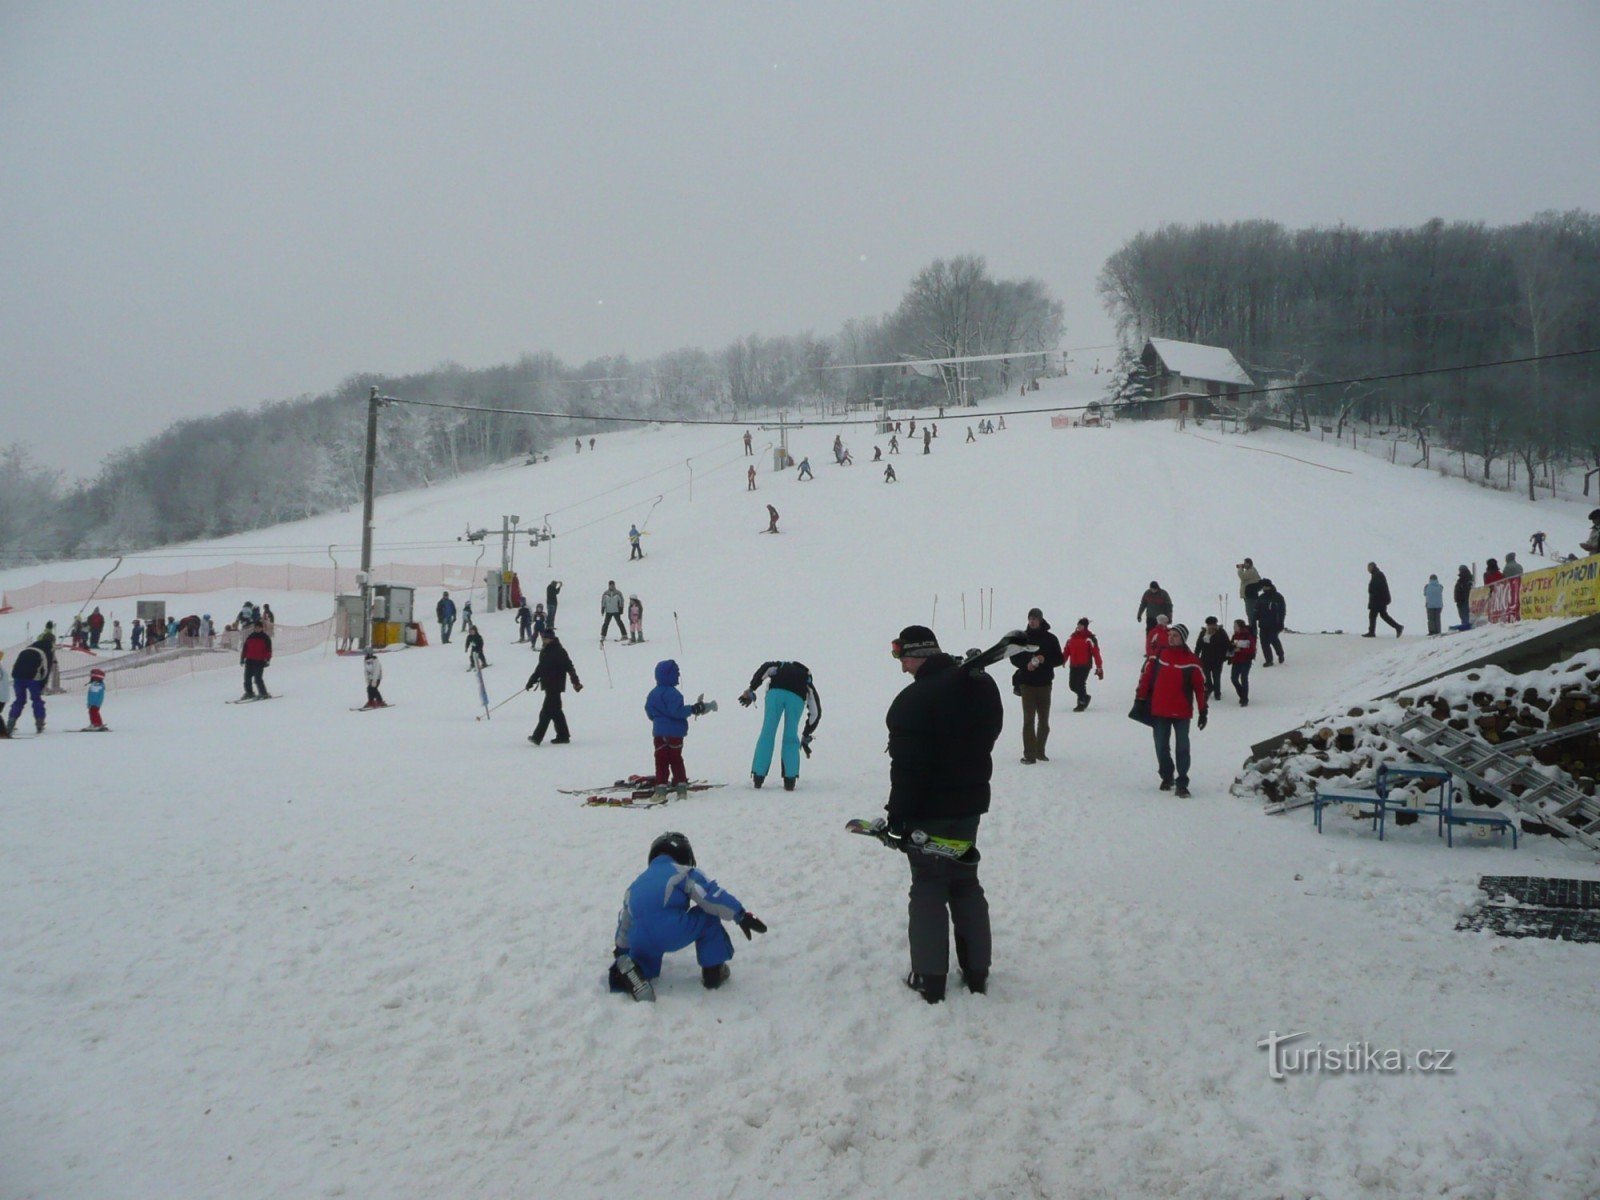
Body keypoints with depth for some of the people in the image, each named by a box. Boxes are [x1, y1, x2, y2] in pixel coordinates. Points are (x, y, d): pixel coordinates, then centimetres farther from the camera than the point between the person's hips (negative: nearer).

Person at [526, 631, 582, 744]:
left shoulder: (559, 651, -10)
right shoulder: (544, 652, 14)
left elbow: (569, 667, -13)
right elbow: (540, 668, 24)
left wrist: (575, 682, -18)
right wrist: (531, 681, 25)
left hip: (555, 686, -9)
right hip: (549, 685, 9)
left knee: (547, 712, -10)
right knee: (555, 710, 11)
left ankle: (537, 737, -12)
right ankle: (563, 736, 16)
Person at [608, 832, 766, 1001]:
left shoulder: (635, 885, 34)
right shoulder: (683, 873, 16)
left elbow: (625, 925, 44)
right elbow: (710, 895, 1)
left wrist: (620, 952, 59)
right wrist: (741, 915, 4)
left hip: (640, 942, 5)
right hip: (673, 932, -5)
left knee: (646, 961, 33)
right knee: (708, 918, 18)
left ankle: (631, 971, -2)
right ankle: (713, 972, 15)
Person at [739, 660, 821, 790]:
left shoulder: (782, 666, 39)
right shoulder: (807, 680, 38)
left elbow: (766, 667, 13)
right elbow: (816, 712, 33)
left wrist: (751, 689, 6)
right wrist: (806, 737, 40)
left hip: (775, 692, 0)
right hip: (797, 696, 0)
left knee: (767, 734, 8)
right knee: (791, 737, 13)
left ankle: (758, 778, 7)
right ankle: (790, 780, 6)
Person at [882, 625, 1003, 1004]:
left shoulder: (913, 700, -23)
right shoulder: (982, 685, 2)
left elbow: (906, 766, -22)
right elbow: (989, 735, 15)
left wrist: (897, 815, -13)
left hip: (929, 810, -7)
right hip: (970, 802, 7)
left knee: (929, 889, 3)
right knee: (966, 884, 17)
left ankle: (930, 978, 8)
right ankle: (976, 971, 23)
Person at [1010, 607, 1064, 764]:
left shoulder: (1050, 638, 3)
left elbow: (1059, 659, 4)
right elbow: (1014, 658, 7)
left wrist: (1045, 660, -15)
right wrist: (1026, 664, -13)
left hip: (1044, 683, 1)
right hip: (1027, 683, -1)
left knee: (1044, 720, 8)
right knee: (1029, 719, -7)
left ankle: (1040, 751, 21)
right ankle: (1029, 754, -8)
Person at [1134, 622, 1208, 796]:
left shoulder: (1190, 660, -4)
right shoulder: (1158, 655, 2)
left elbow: (1200, 686, -1)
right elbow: (1145, 675, 6)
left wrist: (1203, 711, -4)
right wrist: (1141, 699, 3)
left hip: (1182, 712, -2)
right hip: (1159, 711, 2)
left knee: (1182, 748, 0)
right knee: (1161, 747, 10)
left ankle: (1182, 783, 4)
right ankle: (1166, 777, 27)